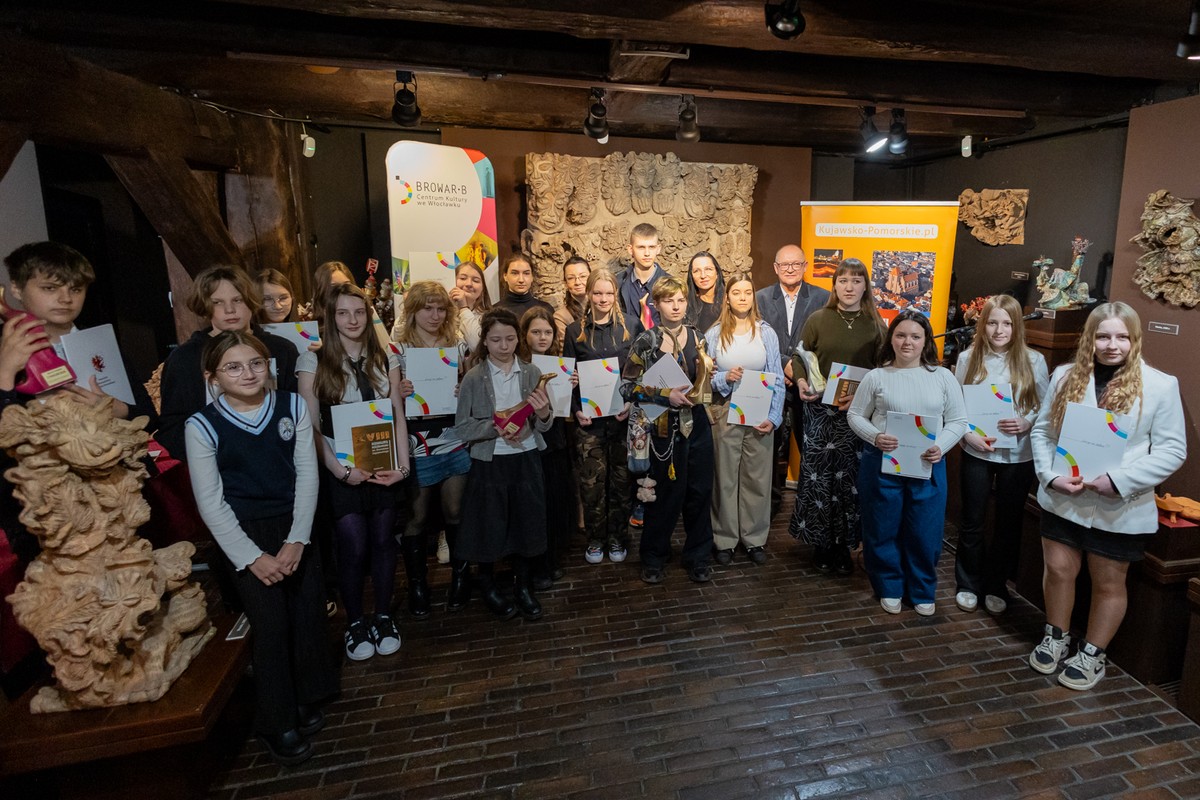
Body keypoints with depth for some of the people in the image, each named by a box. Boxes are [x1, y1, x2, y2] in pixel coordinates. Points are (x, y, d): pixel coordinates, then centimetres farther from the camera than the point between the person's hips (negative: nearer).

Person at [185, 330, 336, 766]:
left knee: (308, 610, 4)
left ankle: (307, 698, 29)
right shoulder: (202, 426, -9)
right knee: (271, 620, -4)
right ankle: (277, 723, 18)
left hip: (295, 523, 3)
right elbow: (210, 503, -7)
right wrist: (253, 557, -12)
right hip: (243, 532, -2)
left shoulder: (292, 406, -3)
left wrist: (297, 539, -10)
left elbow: (307, 474, -3)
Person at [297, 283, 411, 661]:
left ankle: (383, 617, 26)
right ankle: (355, 622, 21)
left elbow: (398, 416, 4)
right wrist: (340, 469, -14)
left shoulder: (385, 359, 5)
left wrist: (402, 465, -6)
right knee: (354, 547, -2)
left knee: (383, 541, 8)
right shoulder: (313, 362, -4)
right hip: (341, 471, -2)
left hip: (383, 467, 3)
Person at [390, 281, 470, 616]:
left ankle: (460, 576, 33)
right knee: (417, 517, 8)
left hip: (455, 443, 2)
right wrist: (398, 393, -23)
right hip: (417, 448, -2)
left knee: (455, 513, 13)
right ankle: (417, 583, 28)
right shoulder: (398, 348, -3)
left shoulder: (457, 345, 6)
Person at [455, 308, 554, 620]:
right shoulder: (473, 378, -6)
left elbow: (544, 427, 0)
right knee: (489, 525, 10)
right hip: (489, 462, -2)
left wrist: (543, 414, -22)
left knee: (526, 522, 12)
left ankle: (523, 585, 35)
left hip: (526, 459, 2)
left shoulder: (532, 373, -1)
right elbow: (462, 428, -8)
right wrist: (495, 428, -23)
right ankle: (487, 583, 37)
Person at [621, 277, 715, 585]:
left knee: (700, 492, 9)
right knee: (668, 494, 4)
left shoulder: (696, 336, 8)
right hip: (666, 427, -4)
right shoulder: (646, 341, -6)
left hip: (698, 423, 4)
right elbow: (628, 386, -9)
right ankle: (653, 557, 25)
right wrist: (666, 395, -16)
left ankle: (697, 557, 27)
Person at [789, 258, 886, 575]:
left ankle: (844, 546, 20)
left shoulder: (876, 325, 6)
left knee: (850, 478, 3)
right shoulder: (817, 319, 4)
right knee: (818, 477, 1)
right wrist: (800, 381, -15)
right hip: (819, 411, 0)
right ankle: (821, 544, 18)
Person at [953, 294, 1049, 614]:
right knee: (972, 521, 11)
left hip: (1019, 456, 1)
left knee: (1008, 522, 13)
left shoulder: (1033, 360, -3)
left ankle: (996, 586, 31)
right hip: (977, 453, 0)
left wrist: (1027, 423, -18)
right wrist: (970, 434, -16)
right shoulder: (968, 358, -3)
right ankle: (968, 584, 28)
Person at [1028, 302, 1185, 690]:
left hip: (1120, 508, -2)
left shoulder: (1160, 385, -6)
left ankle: (1093, 654, 32)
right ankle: (1056, 637, 34)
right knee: (1059, 569, 12)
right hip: (1063, 499, 2)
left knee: (1108, 583, 12)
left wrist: (1120, 481, -19)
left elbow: (1172, 449, -7)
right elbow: (1042, 430, 3)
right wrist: (1050, 476, -12)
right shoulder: (1065, 377, 1)